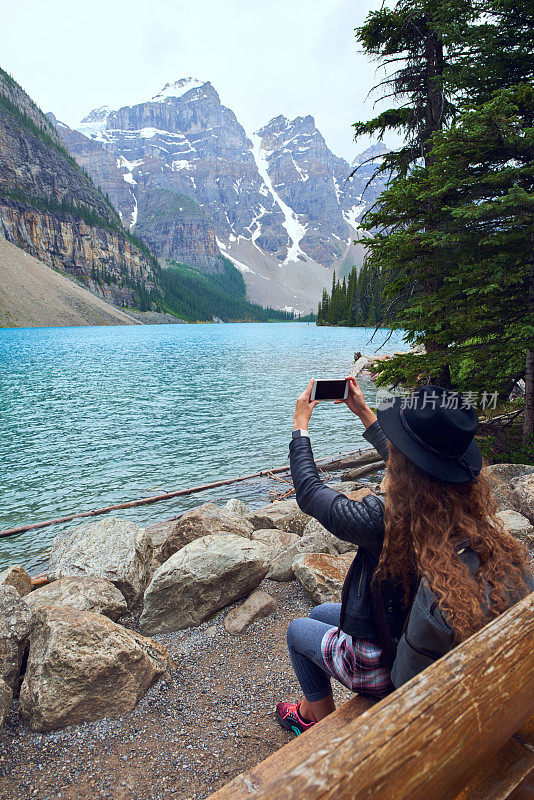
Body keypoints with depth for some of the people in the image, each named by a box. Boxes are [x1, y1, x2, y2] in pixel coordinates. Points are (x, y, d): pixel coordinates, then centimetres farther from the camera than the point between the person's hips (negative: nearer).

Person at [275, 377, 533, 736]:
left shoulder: (386, 520, -37)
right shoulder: (472, 512, -16)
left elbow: (309, 491, -19)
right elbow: (410, 464, 3)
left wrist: (301, 425, -4)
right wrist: (365, 413, 14)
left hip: (389, 673, -6)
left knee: (298, 630, 23)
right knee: (319, 614, 27)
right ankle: (308, 710, 46)